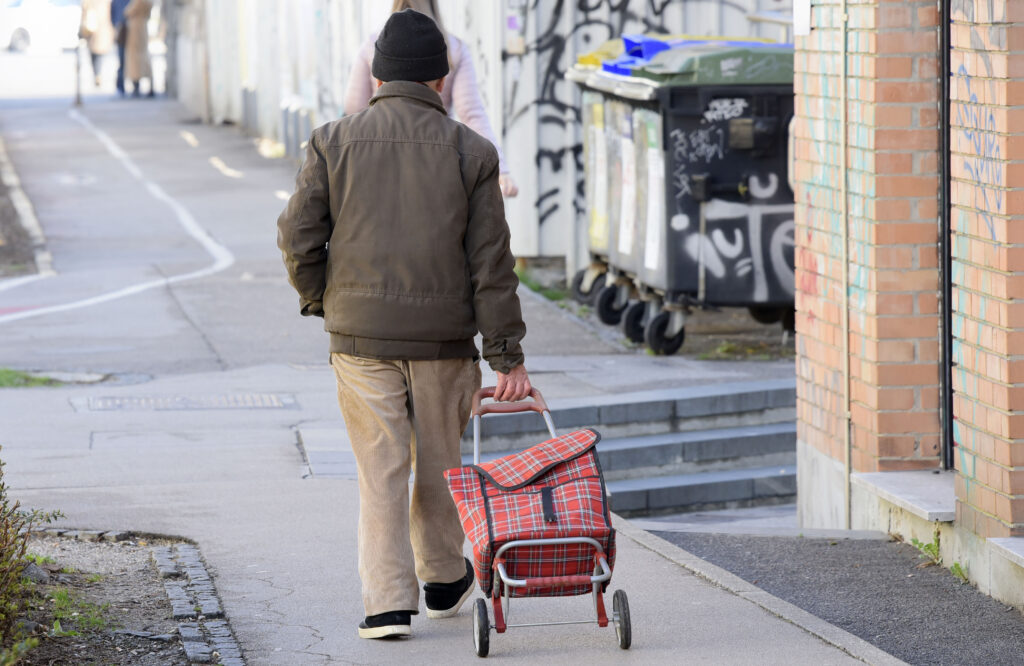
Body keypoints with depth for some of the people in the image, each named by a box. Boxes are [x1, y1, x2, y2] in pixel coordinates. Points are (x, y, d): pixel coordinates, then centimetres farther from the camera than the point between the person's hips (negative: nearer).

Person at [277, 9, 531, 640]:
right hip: (444, 336, 0)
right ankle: (444, 580, 32)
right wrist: (508, 355, 0)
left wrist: (320, 300, 14)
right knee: (439, 463, 16)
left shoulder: (334, 142, -1)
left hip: (360, 332, 0)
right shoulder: (471, 152, -1)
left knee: (380, 468, 4)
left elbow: (298, 234, -3)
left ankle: (388, 602, -1)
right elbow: (491, 260, -2)